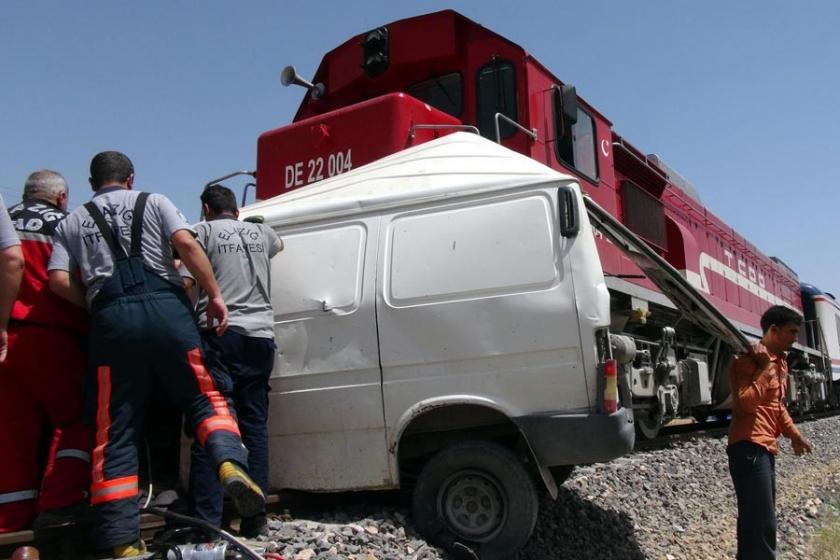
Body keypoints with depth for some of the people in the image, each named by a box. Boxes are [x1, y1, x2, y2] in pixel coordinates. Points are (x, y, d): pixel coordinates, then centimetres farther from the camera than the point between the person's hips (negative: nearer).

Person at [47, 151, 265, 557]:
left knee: (116, 432, 4)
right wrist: (214, 294, 0)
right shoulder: (153, 203, 17)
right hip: (164, 306, -1)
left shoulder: (72, 222, 22)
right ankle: (231, 464, -18)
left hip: (112, 318, 1)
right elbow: (185, 243, -1)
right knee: (203, 397, 10)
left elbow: (59, 280, 7)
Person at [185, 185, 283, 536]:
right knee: (255, 426, 8)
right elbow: (279, 244, 44)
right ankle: (256, 517, 8)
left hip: (220, 334, -4)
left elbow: (186, 284, -6)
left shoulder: (204, 231, 6)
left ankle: (206, 521, -9)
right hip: (260, 336, 4)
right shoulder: (260, 232, 20)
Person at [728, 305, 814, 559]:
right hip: (750, 447, -10)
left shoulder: (780, 361, 18)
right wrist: (765, 367, -21)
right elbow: (746, 403, -25)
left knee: (756, 521, 15)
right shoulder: (750, 359, -12)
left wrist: (794, 435, 28)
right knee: (761, 524, -11)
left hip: (766, 447, 10)